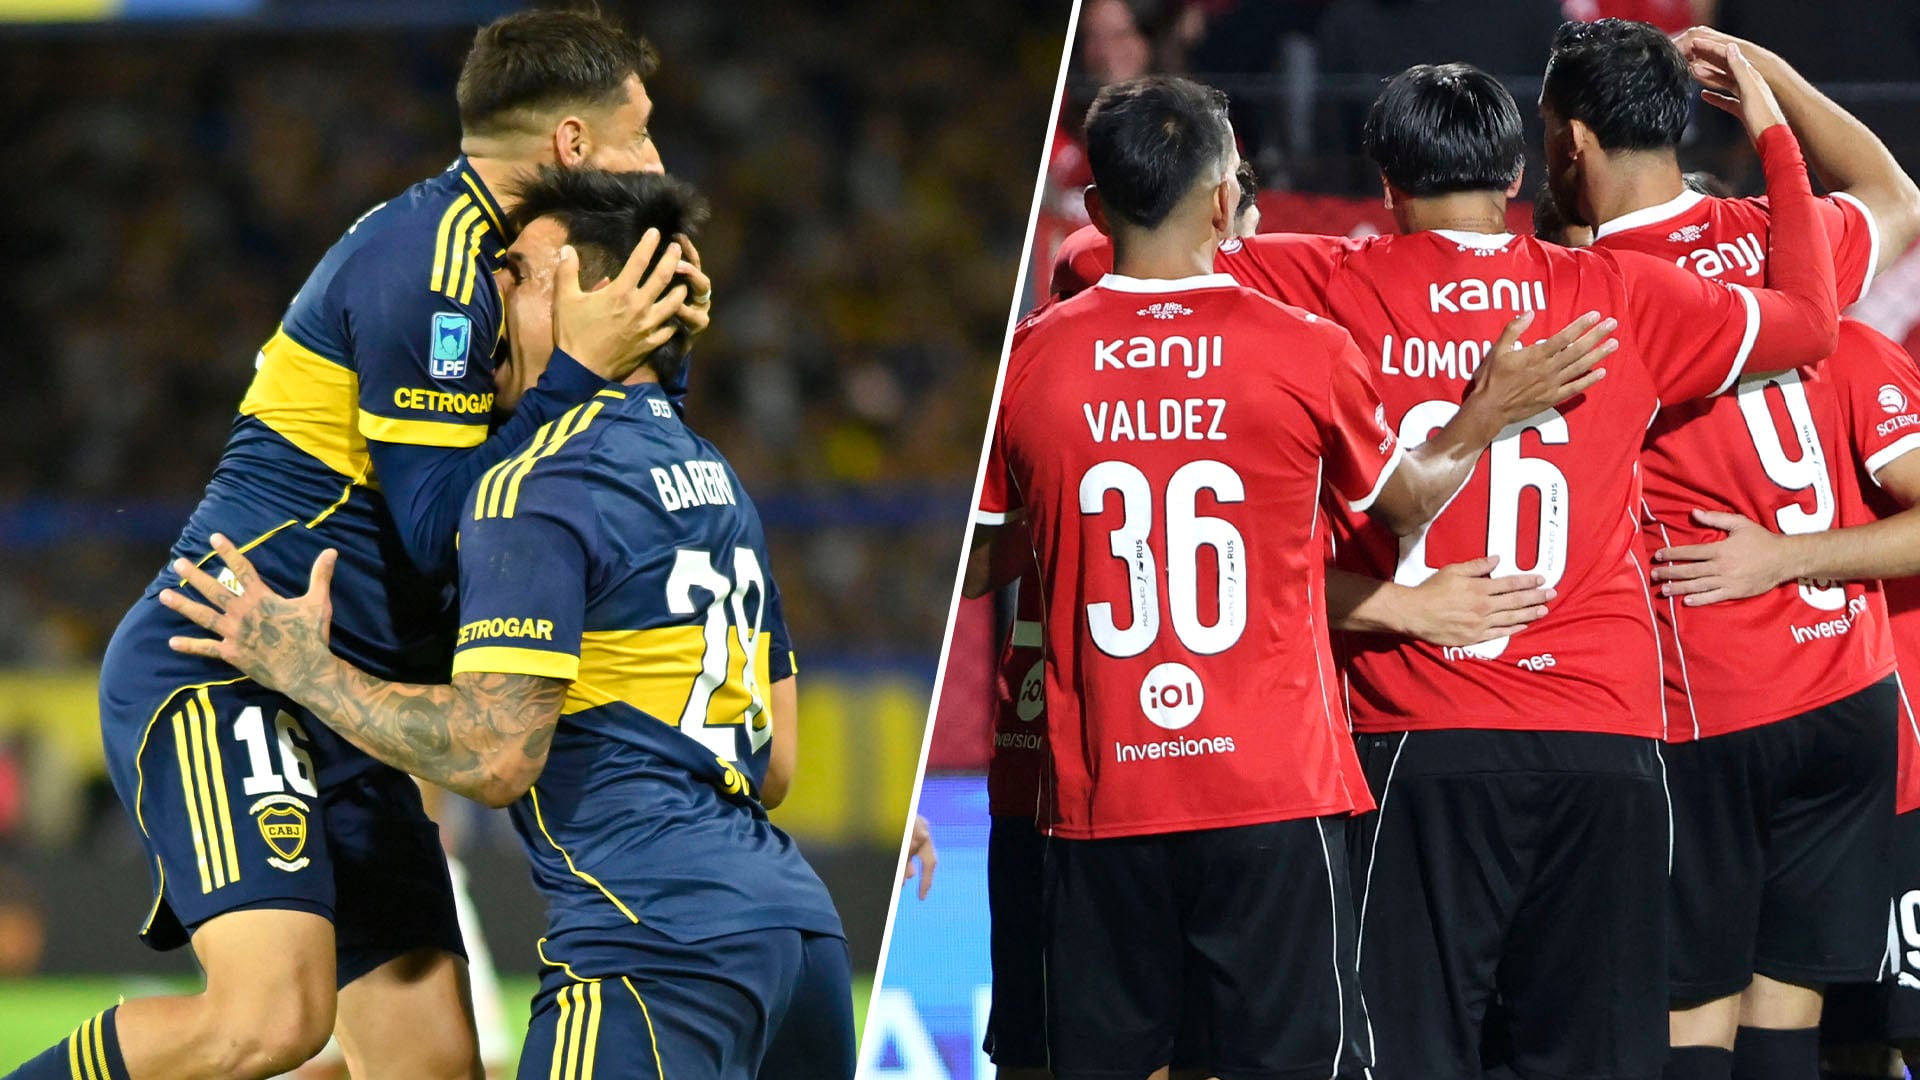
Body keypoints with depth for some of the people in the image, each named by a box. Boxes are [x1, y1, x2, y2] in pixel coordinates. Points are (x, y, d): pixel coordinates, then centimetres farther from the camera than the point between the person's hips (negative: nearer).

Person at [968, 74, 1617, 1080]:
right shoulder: (1305, 353, -4)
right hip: (1271, 796, -2)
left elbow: (972, 570, 11)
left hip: (1099, 799, 2)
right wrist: (1489, 415, 30)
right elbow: (1406, 501, 14)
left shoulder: (1026, 360, -1)